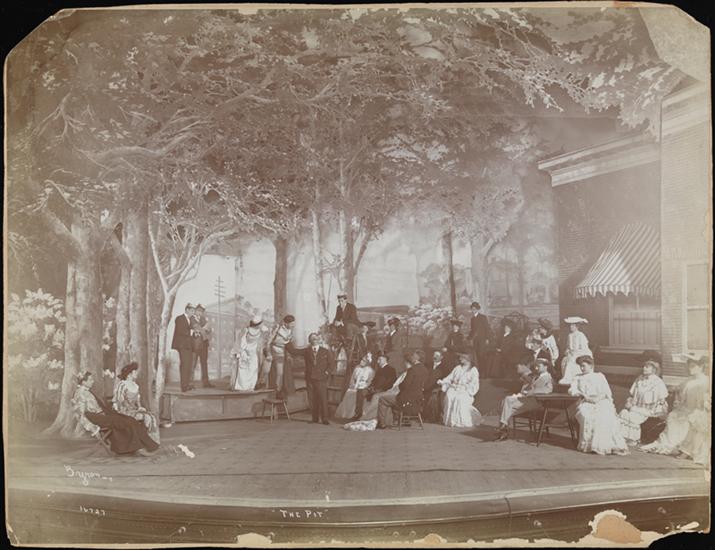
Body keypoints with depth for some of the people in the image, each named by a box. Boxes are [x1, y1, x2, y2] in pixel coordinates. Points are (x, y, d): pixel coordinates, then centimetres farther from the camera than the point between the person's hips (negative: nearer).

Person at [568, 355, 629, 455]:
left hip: (601, 402, 0)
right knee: (587, 417, -35)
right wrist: (583, 395, -8)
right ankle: (588, 445, -32)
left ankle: (611, 445, -33)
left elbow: (608, 392, 12)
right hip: (585, 403, 0)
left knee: (607, 416, -33)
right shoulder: (578, 377, 25)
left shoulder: (599, 376, 22)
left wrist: (600, 397, -9)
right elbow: (572, 390, 11)